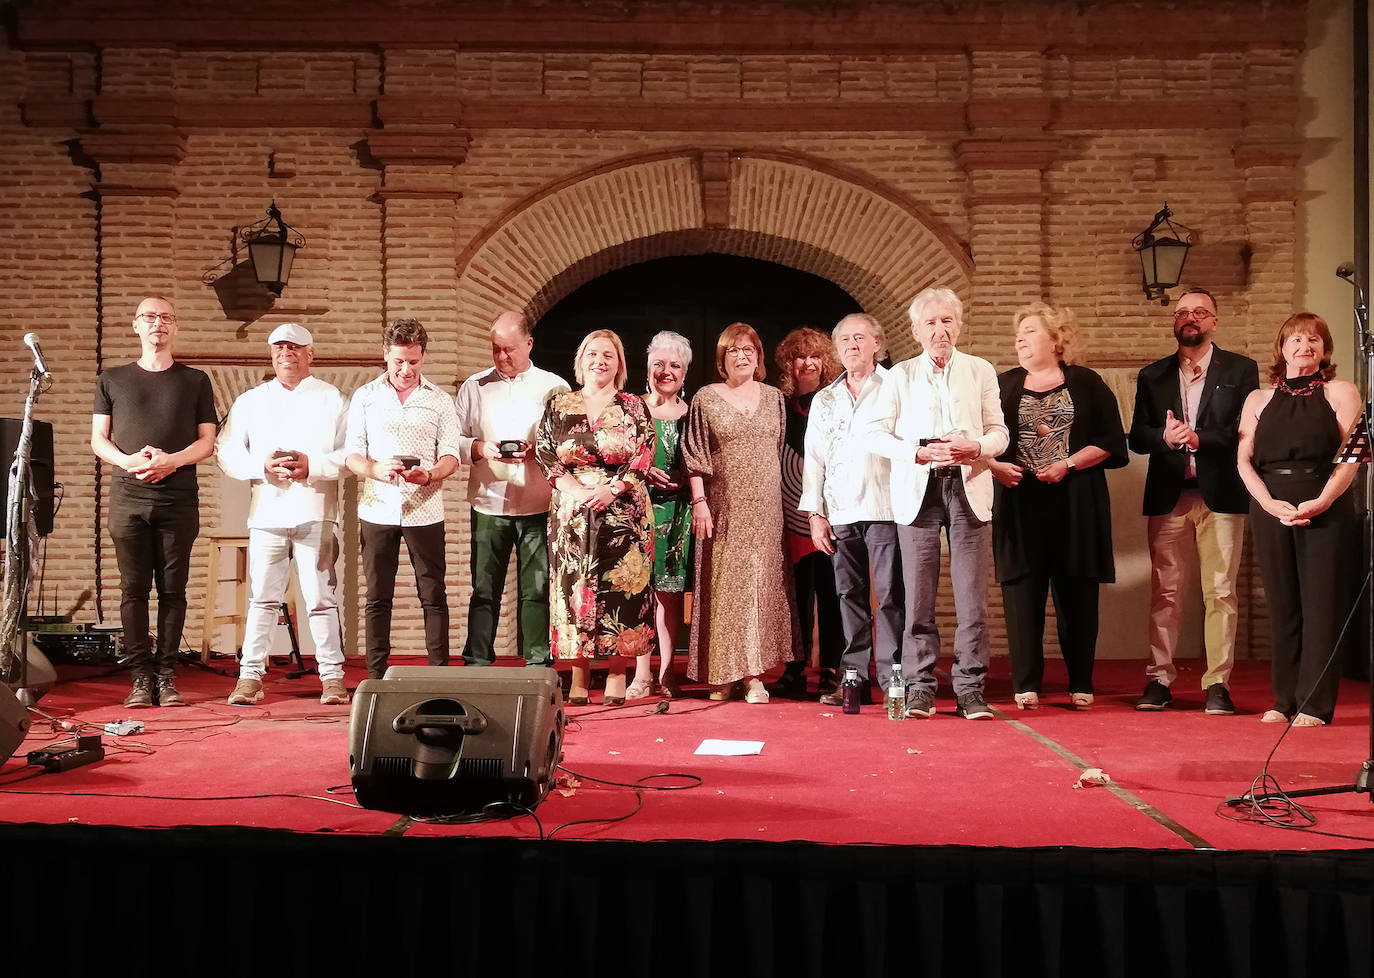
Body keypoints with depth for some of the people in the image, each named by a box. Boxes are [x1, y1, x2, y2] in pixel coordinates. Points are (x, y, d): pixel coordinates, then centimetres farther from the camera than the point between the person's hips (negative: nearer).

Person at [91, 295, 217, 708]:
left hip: (179, 499, -1)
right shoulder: (111, 380, 14)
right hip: (128, 499, 1)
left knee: (173, 589, 0)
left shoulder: (195, 380, 12)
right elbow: (98, 440, 11)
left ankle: (167, 676, 4)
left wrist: (171, 461, -11)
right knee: (134, 588, -2)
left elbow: (207, 441, 7)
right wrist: (127, 461, -10)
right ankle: (141, 677, 2)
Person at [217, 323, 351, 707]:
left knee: (321, 599, -2)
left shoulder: (332, 399, 8)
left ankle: (332, 677, 4)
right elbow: (228, 453, 9)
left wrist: (312, 466, -13)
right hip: (267, 513, 2)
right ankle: (250, 676, 6)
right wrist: (263, 466, -8)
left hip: (316, 513, -2)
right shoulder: (250, 401, 16)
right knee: (261, 599, 0)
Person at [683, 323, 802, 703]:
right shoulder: (706, 399, 3)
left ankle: (754, 674, 1)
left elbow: (781, 452, 14)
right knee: (723, 586, -1)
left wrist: (782, 500, 9)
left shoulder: (774, 398, 11)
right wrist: (699, 501, -8)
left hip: (765, 509, 2)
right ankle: (721, 674, 7)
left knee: (761, 584, -1)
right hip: (723, 510, -2)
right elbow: (695, 456, 0)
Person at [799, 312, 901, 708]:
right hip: (840, 512, 4)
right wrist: (815, 513, 7)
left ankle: (893, 680, -4)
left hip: (886, 507, -4)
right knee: (849, 595, 5)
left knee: (890, 594, -6)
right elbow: (814, 459, 15)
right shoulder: (824, 400, 18)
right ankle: (855, 680, 9)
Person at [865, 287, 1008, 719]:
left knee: (972, 594, -4)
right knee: (918, 594, -1)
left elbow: (999, 433, 10)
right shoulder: (900, 376, 11)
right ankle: (920, 687, 6)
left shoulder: (981, 371, 13)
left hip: (967, 488, 0)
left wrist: (974, 448, -11)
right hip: (917, 490, 0)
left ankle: (970, 688, 1)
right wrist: (918, 452, -10)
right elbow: (875, 434, 5)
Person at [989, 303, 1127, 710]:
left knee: (1076, 593, 2)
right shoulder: (1003, 385, 12)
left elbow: (1110, 440, 0)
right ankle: (1026, 685, 3)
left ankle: (1080, 685, 10)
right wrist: (993, 465, -8)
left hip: (1075, 503, -1)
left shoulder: (1086, 384, 7)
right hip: (1019, 501, 1)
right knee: (1022, 591, -2)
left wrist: (1068, 464, -11)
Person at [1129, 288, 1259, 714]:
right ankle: (1159, 679, 6)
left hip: (1220, 494, -2)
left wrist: (1199, 438, -18)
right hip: (1168, 495, 2)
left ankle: (1217, 683, 3)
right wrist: (1164, 437, -13)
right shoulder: (1153, 375, 15)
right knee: (1165, 591, 2)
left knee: (1220, 591, -2)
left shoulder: (1241, 370, 8)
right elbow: (1137, 438, 7)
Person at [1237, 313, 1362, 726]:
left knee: (1321, 606, -4)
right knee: (1282, 607, 5)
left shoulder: (1340, 393, 6)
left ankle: (1315, 705, -1)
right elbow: (1244, 461, 6)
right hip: (1271, 510, 3)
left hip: (1326, 510, -3)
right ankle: (1285, 700, 10)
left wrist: (1320, 502, -17)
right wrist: (1270, 503, -10)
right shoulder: (1259, 400, 14)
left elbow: (1351, 456, -3)